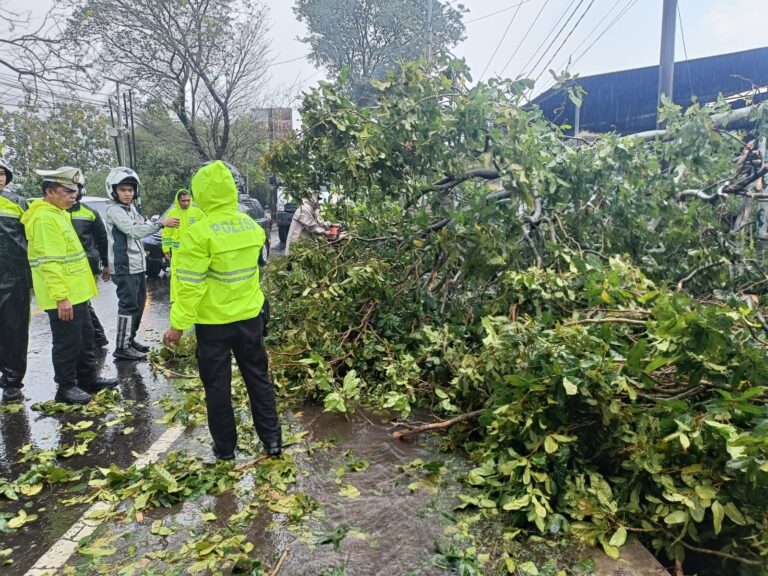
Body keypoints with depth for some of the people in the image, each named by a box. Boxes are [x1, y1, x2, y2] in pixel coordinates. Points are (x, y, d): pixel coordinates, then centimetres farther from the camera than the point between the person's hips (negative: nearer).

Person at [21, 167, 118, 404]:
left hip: (76, 292, 10)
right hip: (63, 297, -10)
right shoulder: (45, 218, -18)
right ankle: (66, 387, 14)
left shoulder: (59, 214, 15)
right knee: (68, 343, 1)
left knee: (85, 338, 17)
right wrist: (61, 296, -26)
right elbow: (49, 263, -24)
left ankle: (89, 379, 29)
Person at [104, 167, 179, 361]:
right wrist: (161, 224, -31)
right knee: (129, 305, -8)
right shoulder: (114, 210, -12)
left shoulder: (131, 209, 16)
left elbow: (140, 229, 17)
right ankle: (122, 348, -3)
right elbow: (134, 231, -24)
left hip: (137, 265, 9)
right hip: (124, 267, -9)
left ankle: (130, 339, 27)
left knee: (139, 304, 15)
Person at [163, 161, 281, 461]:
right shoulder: (251, 225, -1)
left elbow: (189, 284, -18)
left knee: (217, 385, 10)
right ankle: (272, 439, 22)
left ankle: (225, 447, 21)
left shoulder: (199, 232, -18)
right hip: (251, 315, 5)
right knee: (258, 377, 16)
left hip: (214, 321, -5)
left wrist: (178, 324, -12)